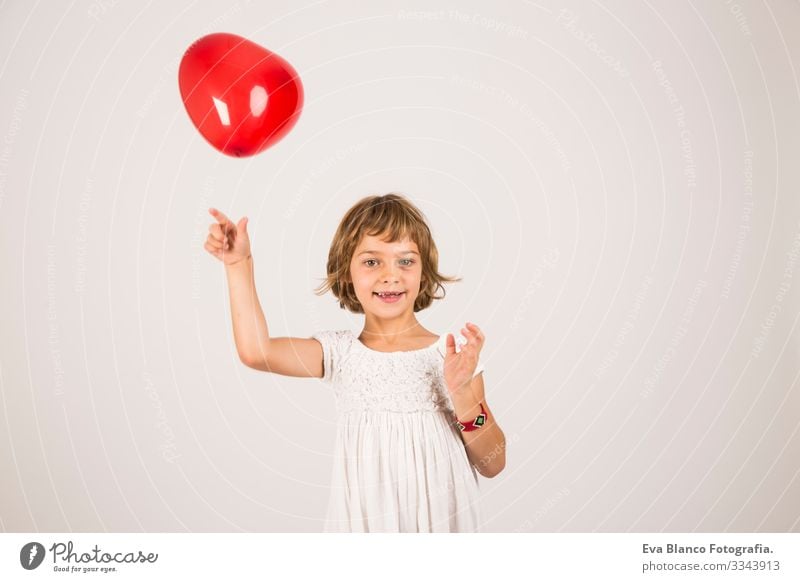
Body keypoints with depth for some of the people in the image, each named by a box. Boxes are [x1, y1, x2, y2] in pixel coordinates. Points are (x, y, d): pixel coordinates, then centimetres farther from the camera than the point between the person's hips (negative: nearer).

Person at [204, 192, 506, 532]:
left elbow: (492, 466, -5)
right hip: (364, 521, 1)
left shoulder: (452, 354, -7)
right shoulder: (340, 352, -4)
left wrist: (463, 393, -20)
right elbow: (255, 351, -20)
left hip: (443, 520, 0)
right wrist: (239, 264, -14)